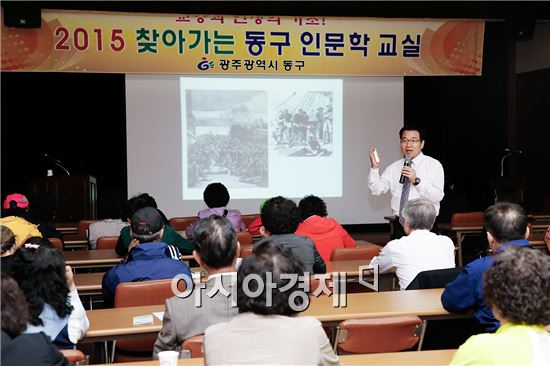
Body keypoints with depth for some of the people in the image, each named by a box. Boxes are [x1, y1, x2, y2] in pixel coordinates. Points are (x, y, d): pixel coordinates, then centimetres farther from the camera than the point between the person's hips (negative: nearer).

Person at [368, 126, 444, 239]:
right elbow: (376, 190, 4)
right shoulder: (393, 167, 12)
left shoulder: (433, 165, -1)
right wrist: (374, 166, -8)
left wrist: (416, 180, -23)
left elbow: (437, 196, -13)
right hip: (399, 225, 4)